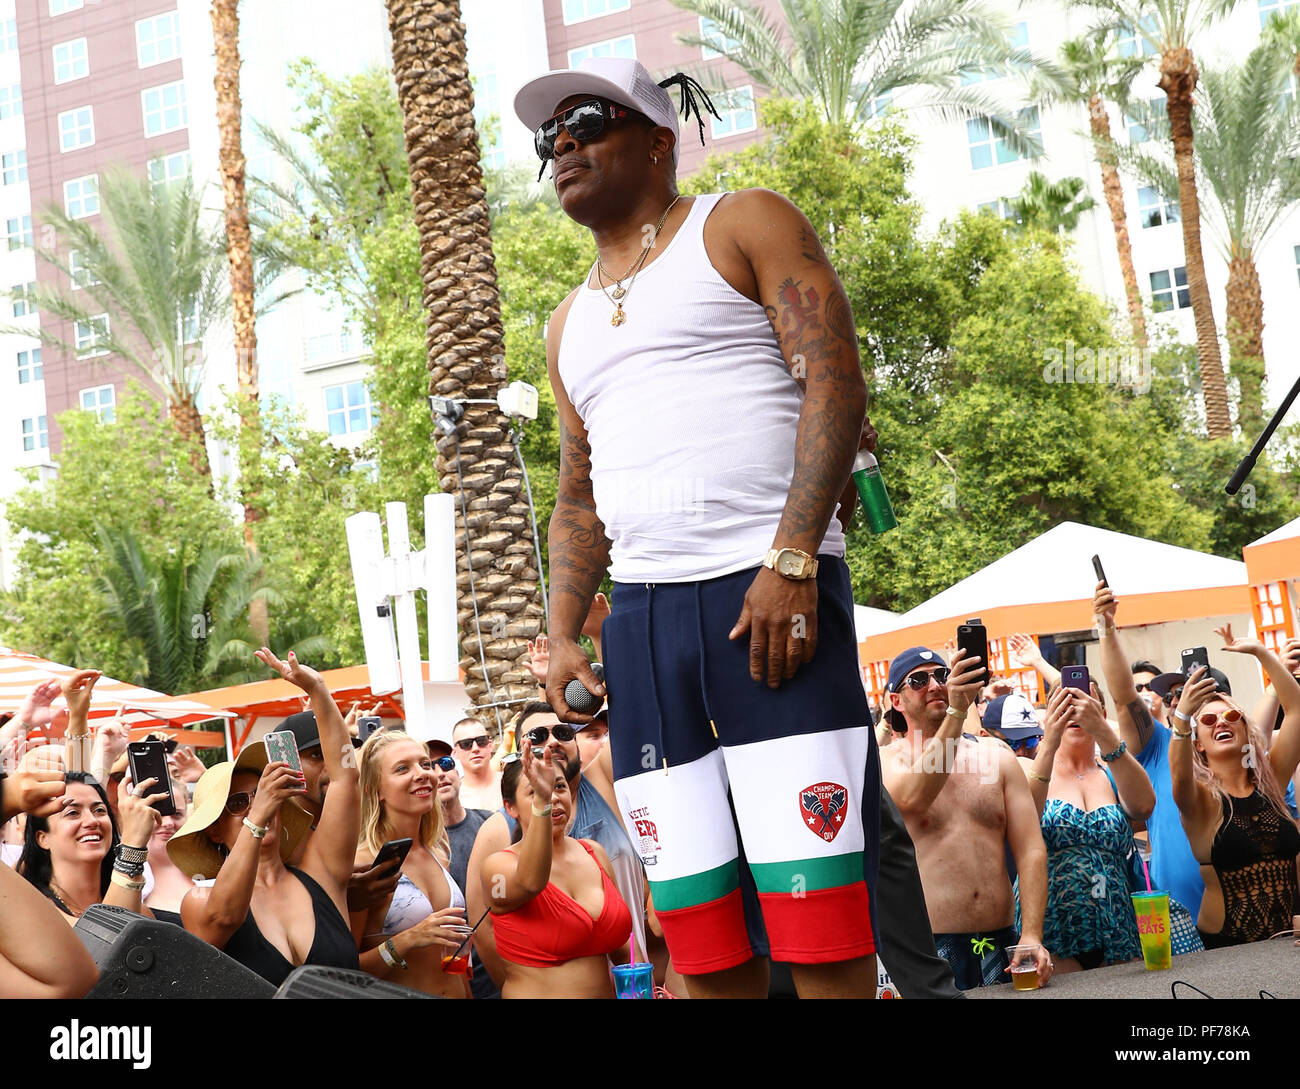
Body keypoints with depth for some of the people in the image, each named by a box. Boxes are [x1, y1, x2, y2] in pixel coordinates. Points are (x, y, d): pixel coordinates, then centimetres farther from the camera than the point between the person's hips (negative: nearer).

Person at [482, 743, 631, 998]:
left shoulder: (594, 853, 6)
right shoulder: (499, 864, -11)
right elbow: (531, 882, -35)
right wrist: (541, 800, -45)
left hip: (607, 991, 5)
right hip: (534, 995, -5)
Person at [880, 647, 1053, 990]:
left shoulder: (996, 755, 10)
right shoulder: (887, 761, 1)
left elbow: (1030, 850, 2)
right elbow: (912, 799, -24)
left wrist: (1031, 936, -10)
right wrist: (956, 712, -29)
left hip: (1002, 944, 3)